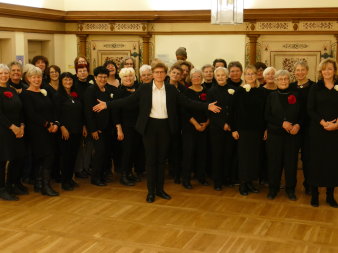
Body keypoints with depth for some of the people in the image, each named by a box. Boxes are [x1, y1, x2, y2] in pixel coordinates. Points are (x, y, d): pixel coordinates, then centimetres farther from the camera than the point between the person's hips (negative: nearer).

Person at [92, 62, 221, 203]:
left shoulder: (171, 90, 3)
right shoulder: (144, 88, -1)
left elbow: (187, 102, 2)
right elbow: (128, 100, -3)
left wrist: (207, 106, -5)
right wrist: (107, 105, -11)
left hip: (165, 126, 2)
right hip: (150, 126, -2)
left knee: (161, 159, 10)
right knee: (150, 159, 3)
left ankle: (160, 189, 23)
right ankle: (151, 191, 13)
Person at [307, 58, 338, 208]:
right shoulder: (315, 89, 3)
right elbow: (310, 110, -3)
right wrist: (323, 123, -16)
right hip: (317, 130, -1)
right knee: (316, 160, 1)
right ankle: (314, 194, 11)